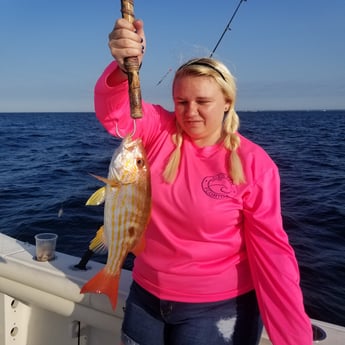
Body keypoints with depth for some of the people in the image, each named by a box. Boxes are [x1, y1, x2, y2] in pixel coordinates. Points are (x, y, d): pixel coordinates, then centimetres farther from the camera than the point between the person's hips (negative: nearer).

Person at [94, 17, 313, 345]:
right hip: (146, 295, 4)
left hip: (218, 308, -3)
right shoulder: (160, 132, -7)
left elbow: (271, 251, -14)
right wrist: (124, 66, -46)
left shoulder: (253, 164, -15)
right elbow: (112, 110, -24)